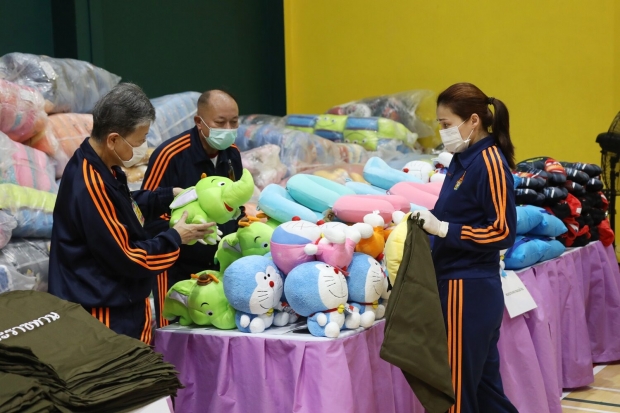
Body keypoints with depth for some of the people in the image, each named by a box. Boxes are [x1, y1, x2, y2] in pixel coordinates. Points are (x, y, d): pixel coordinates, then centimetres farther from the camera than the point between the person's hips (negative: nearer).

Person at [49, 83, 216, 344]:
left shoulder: (101, 167, 3)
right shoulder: (91, 186, -27)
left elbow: (126, 207, 23)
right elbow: (125, 259, -23)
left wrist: (169, 196, 10)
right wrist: (175, 238, -12)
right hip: (105, 316, -10)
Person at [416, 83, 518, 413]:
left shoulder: (489, 163, -15)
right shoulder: (463, 160, 11)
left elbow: (503, 232, -18)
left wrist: (443, 228, -18)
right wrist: (429, 220, 2)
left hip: (468, 289, -9)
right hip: (468, 287, 9)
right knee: (485, 385, 17)